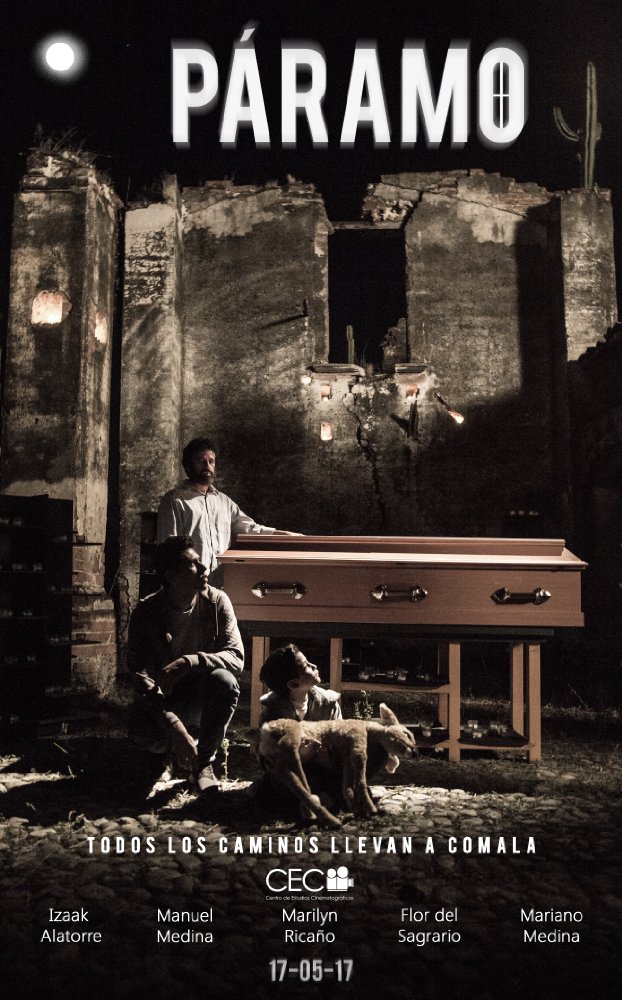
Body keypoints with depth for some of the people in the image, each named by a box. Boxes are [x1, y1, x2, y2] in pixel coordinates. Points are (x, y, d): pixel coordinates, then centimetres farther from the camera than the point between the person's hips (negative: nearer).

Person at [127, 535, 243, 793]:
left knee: (224, 680, -32)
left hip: (201, 695, 1)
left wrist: (188, 663, -36)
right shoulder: (146, 613, -17)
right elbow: (142, 678, -21)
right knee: (144, 733, -32)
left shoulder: (216, 602, -12)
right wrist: (177, 729, -33)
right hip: (162, 698, -1)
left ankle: (204, 760, -11)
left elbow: (236, 657, -18)